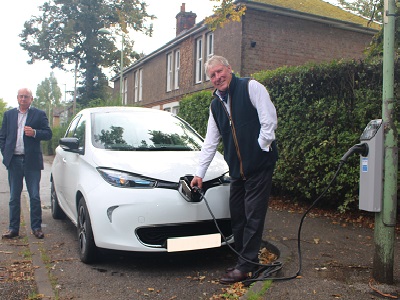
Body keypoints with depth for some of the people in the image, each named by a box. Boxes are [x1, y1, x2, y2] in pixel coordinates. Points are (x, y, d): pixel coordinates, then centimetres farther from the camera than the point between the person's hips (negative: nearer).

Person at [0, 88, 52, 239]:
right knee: (14, 197, 10)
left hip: (32, 161, -3)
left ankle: (36, 227, 12)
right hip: (14, 161, 3)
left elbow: (48, 134, -1)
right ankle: (13, 228, 18)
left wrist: (34, 133, -18)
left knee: (35, 197, 2)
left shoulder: (39, 114, 4)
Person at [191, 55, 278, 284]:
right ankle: (245, 261, 22)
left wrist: (261, 147, -9)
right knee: (237, 216, 9)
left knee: (253, 216, -3)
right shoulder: (216, 105, 15)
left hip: (260, 164, -7)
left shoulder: (251, 87, -4)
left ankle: (246, 265, 5)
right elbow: (210, 142, 16)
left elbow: (270, 120, -9)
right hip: (237, 169, 7)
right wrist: (199, 173, 15)